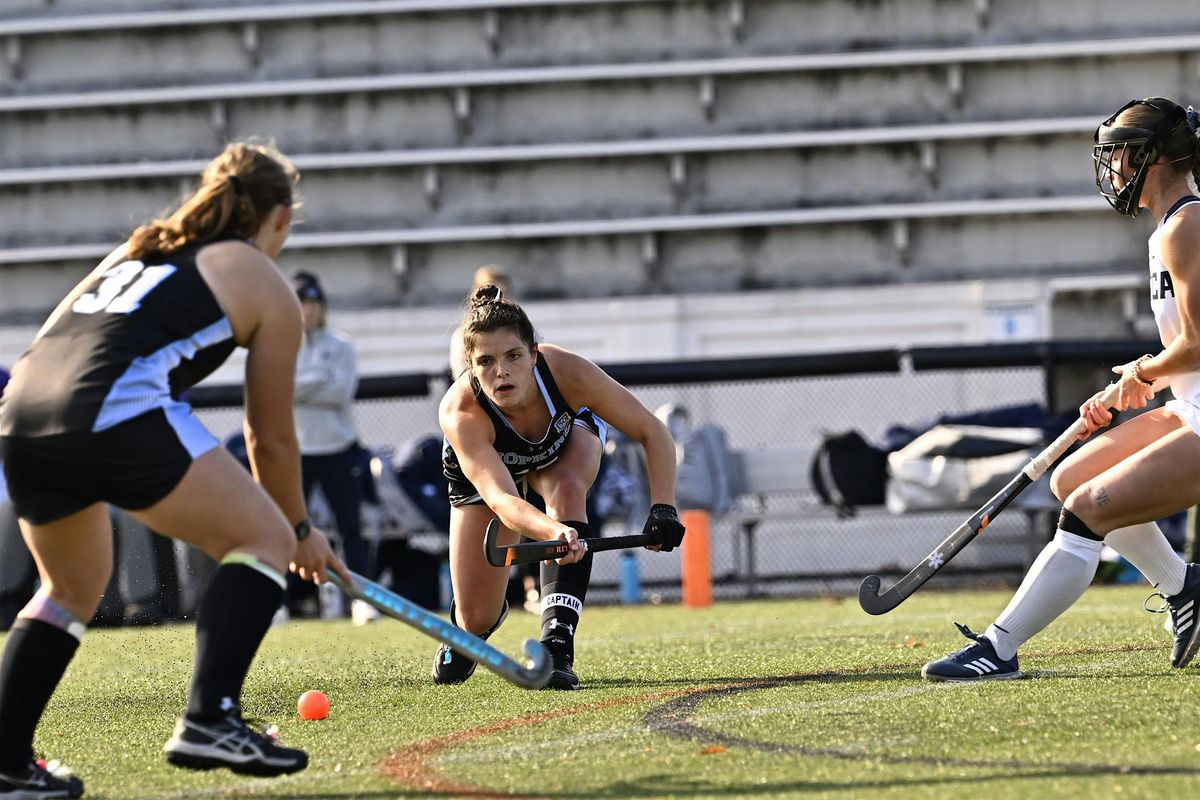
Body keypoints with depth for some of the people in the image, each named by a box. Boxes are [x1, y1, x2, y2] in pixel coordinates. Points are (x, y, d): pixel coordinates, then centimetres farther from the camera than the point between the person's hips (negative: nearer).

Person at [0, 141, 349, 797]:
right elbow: (272, 437, 18)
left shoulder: (137, 248, 33)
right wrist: (301, 532, 32)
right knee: (265, 538, 6)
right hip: (117, 414, -7)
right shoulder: (268, 287, 16)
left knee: (72, 588, 27)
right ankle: (210, 718, -9)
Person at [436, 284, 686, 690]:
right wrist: (554, 531, -75)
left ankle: (558, 646, -37)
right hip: (484, 464, -1)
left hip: (567, 437, 1)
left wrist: (663, 507, -43)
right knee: (478, 618, -4)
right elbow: (501, 500, -55)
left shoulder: (567, 371, -39)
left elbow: (651, 432, -28)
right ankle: (465, 632, 37)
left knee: (566, 489, -36)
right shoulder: (459, 414, -43)